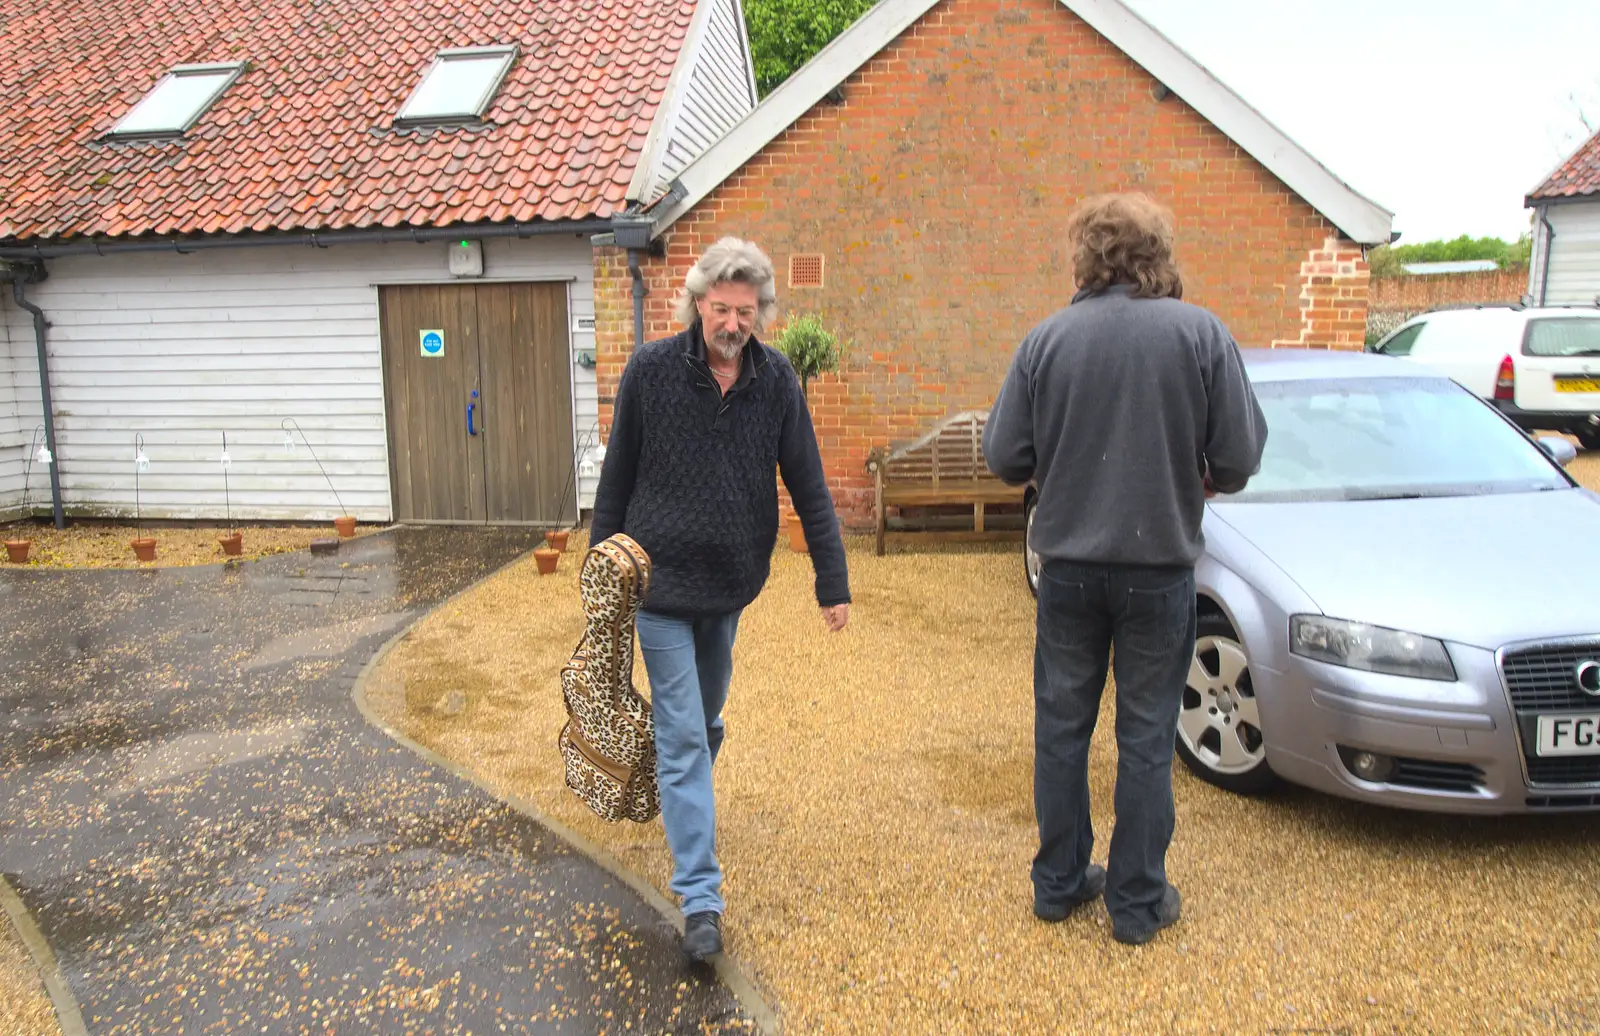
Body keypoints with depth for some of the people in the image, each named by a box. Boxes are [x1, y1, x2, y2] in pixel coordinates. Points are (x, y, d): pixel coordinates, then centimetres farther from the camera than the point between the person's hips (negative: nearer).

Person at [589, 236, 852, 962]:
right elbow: (616, 479, -3)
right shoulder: (650, 370, -11)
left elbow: (809, 488, -2)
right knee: (683, 735, -4)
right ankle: (700, 899, 1)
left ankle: (685, 800, 49)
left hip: (732, 582, 3)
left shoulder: (777, 382, -4)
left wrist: (833, 582, -3)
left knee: (706, 719, 20)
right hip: (662, 582, -3)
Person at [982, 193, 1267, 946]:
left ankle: (1060, 882, 28)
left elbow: (1004, 457, -5)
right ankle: (1138, 901, 22)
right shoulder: (1201, 334, -7)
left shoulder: (1046, 339, -5)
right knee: (1147, 736, 11)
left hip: (1069, 566, 1)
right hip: (1159, 566, -1)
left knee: (1062, 725, 15)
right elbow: (1239, 459, -8)